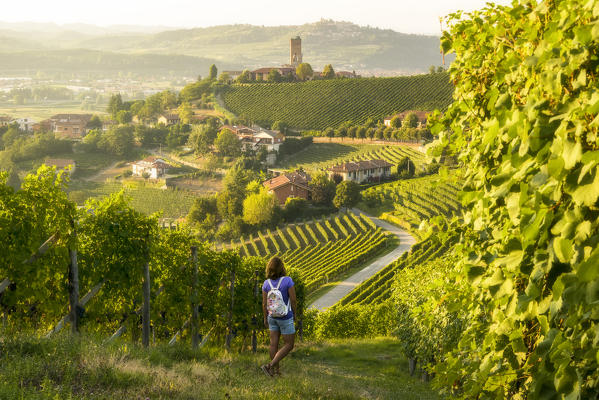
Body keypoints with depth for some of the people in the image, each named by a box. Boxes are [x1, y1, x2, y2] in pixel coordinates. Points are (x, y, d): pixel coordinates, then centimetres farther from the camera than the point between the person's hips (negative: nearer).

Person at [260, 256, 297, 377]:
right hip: (285, 318, -4)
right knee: (289, 345, 8)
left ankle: (276, 370, 21)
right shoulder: (287, 281, -20)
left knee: (274, 344, 14)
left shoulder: (266, 284, -8)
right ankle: (270, 366, -4)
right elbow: (293, 300, -15)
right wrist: (295, 314, 1)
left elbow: (264, 304, -2)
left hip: (272, 317, 5)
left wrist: (265, 318, 12)